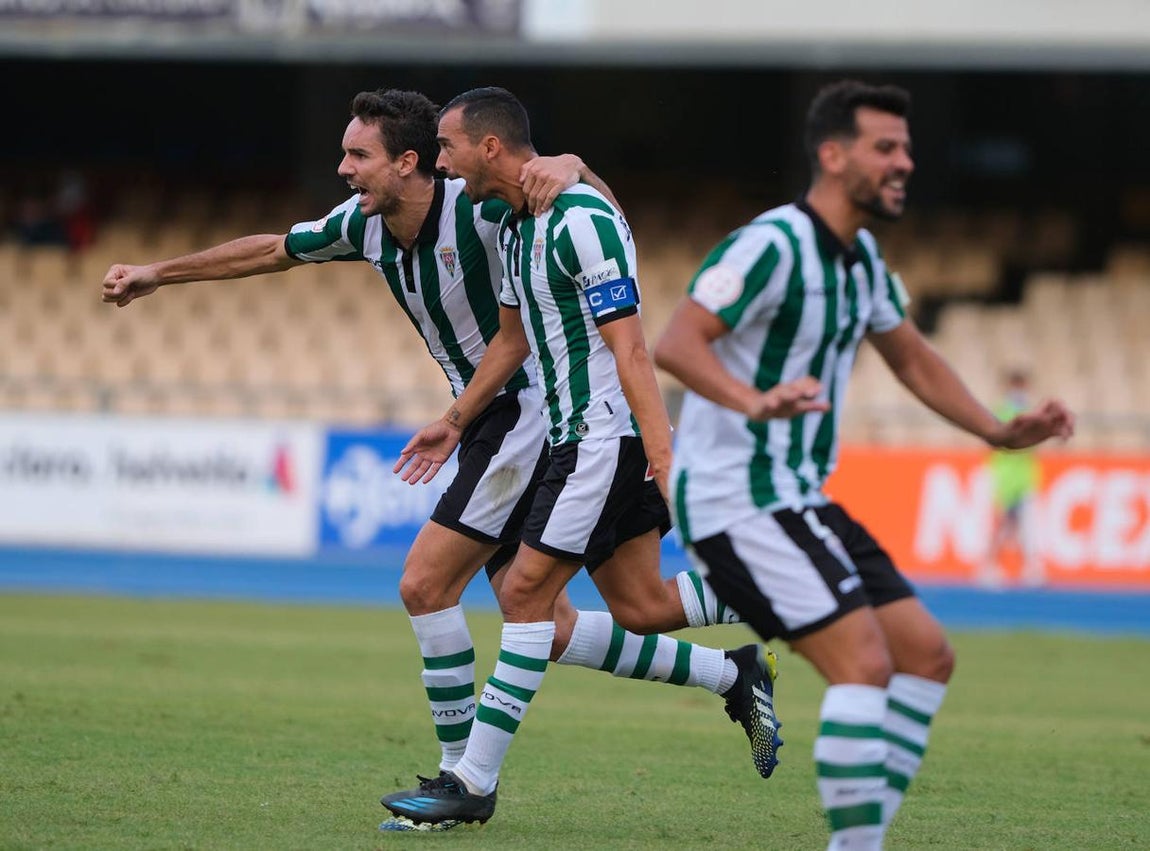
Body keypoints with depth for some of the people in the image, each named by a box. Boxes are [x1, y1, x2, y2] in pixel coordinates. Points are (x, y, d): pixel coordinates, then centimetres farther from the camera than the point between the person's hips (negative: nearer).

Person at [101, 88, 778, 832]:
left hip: (528, 413, -8)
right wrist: (158, 275, 22)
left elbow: (582, 175, -19)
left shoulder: (477, 210, -20)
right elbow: (273, 250, 18)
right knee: (544, 627, 6)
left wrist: (563, 168, -43)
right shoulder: (365, 223, 3)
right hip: (489, 423, 8)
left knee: (426, 584, -12)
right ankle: (730, 674, 18)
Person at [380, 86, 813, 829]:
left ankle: (475, 782, -7)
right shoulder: (516, 224, 12)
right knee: (640, 608, 8)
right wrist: (455, 421, 29)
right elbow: (513, 339, 27)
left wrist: (664, 459, -26)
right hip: (583, 437, 10)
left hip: (608, 432, -10)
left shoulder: (581, 219, -18)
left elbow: (630, 350, -23)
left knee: (527, 594, -9)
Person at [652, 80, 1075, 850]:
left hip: (801, 500, 10)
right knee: (863, 662, -20)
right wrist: (752, 401, -43)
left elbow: (911, 358, 28)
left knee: (927, 653, 5)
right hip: (737, 503, -10)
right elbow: (676, 344, -27)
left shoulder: (861, 257, 12)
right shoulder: (773, 246, -17)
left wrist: (998, 432, 20)